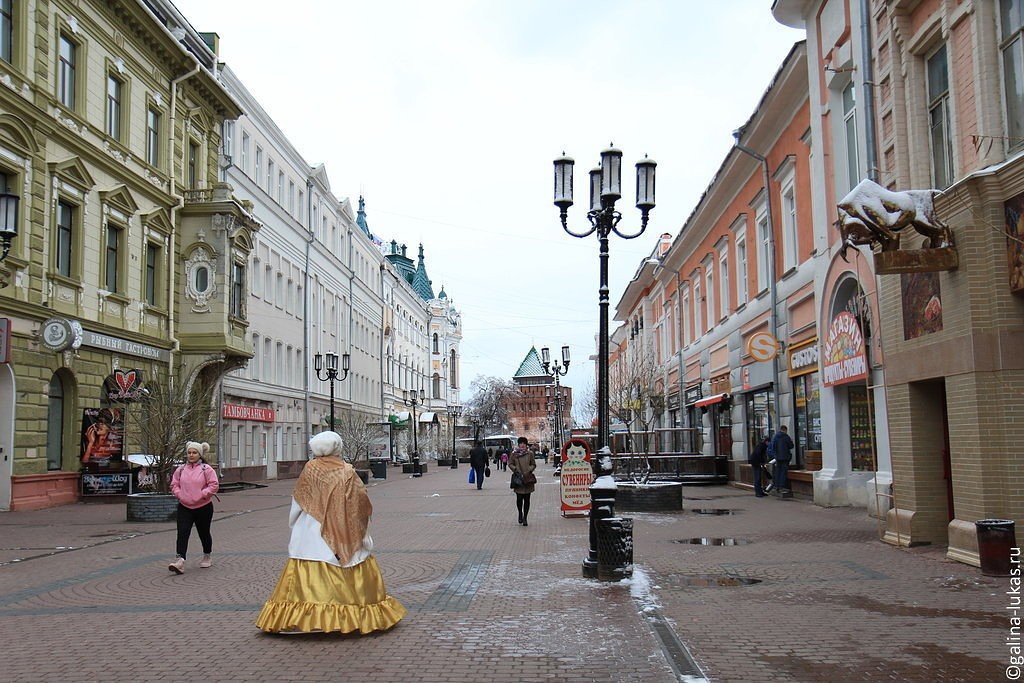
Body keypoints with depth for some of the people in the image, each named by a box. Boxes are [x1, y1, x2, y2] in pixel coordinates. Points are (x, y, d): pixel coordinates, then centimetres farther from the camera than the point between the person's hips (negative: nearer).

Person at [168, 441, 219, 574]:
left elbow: (214, 485, -10)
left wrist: (202, 494, -17)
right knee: (182, 533, -13)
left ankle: (207, 557, 34)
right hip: (184, 507, 2)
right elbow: (174, 484, 13)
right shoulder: (181, 469, 5)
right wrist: (178, 493, -4)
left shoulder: (206, 469, -6)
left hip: (203, 507, -2)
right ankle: (180, 560, -20)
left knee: (204, 533, 13)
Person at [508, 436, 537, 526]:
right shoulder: (514, 453, 2)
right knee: (519, 498, -2)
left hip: (528, 478, 1)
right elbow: (510, 463, 9)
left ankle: (525, 518, 9)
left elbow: (533, 464, 10)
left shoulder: (530, 453, 4)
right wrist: (515, 469, -7)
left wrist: (529, 470, -6)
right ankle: (520, 514, 25)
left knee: (527, 499, 1)